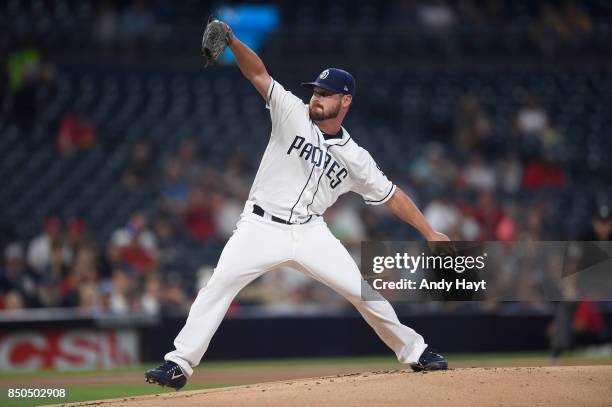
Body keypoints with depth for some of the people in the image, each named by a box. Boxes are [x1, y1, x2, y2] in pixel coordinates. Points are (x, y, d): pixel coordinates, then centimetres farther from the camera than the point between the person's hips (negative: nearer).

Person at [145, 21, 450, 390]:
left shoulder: (354, 158, 7)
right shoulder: (293, 113, 2)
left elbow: (391, 196, 12)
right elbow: (258, 73, -7)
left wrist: (430, 233, 8)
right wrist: (232, 42, -24)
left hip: (310, 232, 2)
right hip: (261, 227, -2)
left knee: (364, 291, -3)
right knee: (221, 282, -23)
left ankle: (416, 352, 18)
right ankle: (180, 364, -22)